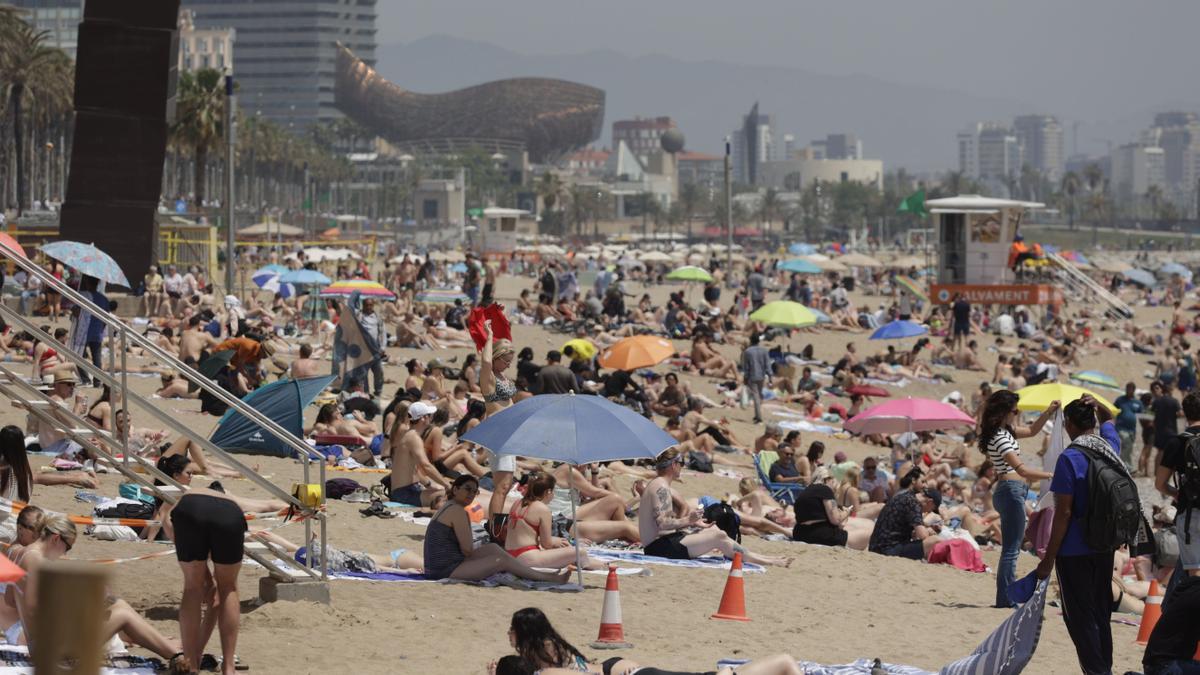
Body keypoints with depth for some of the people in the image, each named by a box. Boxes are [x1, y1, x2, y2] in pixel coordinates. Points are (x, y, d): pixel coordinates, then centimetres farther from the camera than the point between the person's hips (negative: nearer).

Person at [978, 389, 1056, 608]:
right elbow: (1021, 469, -24)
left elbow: (1031, 431, 30)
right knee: (1011, 549, -8)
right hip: (1012, 489, -11)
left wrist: (1048, 412, 17)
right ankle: (1005, 599, -7)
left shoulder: (1005, 432, 14)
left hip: (1008, 491, 11)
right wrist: (1051, 475, -23)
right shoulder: (1000, 438, -17)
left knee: (1011, 548, 13)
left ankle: (1006, 597, 15)